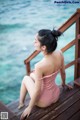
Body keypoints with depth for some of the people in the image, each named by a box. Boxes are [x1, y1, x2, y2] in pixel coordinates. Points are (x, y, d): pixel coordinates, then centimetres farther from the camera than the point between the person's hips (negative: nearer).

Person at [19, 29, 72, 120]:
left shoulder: (40, 66, -36)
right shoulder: (59, 54, -17)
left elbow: (37, 91, -25)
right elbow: (63, 72, 1)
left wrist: (29, 108, -8)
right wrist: (64, 83, 22)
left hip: (43, 102, -5)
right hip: (56, 95, 5)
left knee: (26, 78, 19)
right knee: (32, 75, 25)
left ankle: (21, 103, 36)